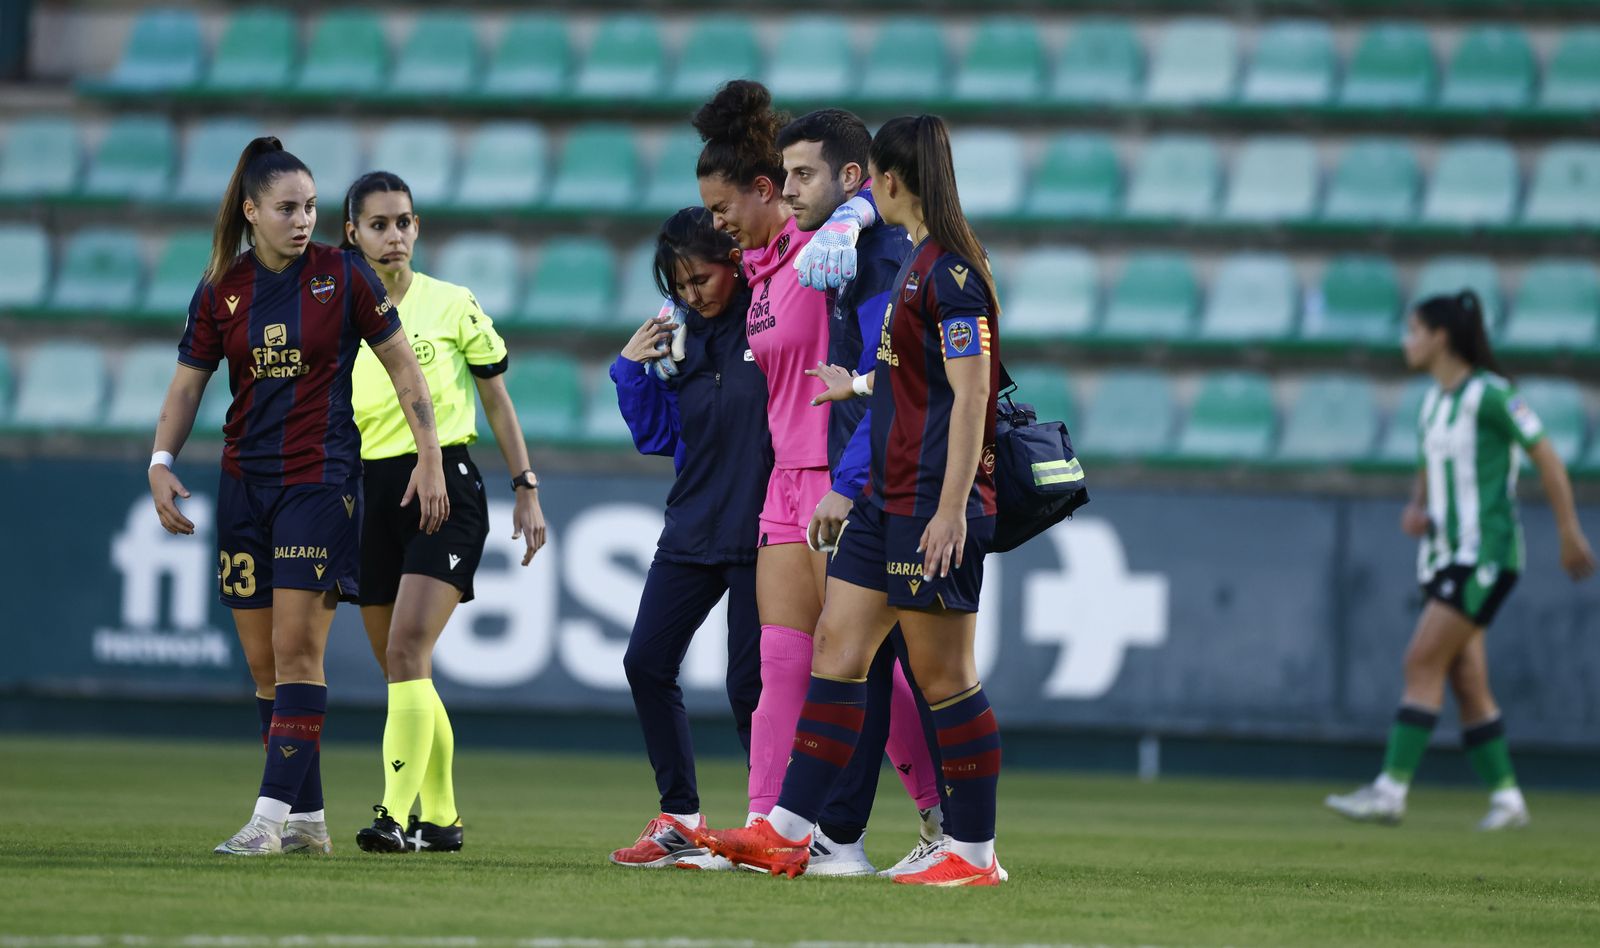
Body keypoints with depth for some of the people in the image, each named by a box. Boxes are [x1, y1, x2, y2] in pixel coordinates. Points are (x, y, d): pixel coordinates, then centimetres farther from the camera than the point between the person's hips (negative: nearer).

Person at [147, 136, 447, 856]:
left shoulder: (343, 276, -4)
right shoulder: (220, 290, 3)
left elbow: (401, 364, 3)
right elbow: (186, 385, 9)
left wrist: (430, 456, -2)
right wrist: (161, 463, -6)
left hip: (322, 478, -4)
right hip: (244, 483, 4)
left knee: (297, 648, -13)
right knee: (264, 663, 4)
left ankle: (272, 814, -17)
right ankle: (309, 819, 12)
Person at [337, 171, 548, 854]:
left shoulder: (454, 305, 0)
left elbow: (497, 400, 9)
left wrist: (526, 490, 6)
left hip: (446, 487, -4)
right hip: (369, 496, 4)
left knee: (406, 650, -20)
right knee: (401, 671, 7)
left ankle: (397, 815, -26)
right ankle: (440, 818, 20)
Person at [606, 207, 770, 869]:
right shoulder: (679, 333, 8)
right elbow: (656, 435, 12)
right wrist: (632, 369, 2)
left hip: (759, 533, -7)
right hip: (692, 530, 7)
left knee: (750, 684, -5)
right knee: (647, 663, 4)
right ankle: (680, 821, 13)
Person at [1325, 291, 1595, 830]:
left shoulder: (1489, 394, -11)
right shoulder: (1434, 401, 14)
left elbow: (1547, 460, -8)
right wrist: (1416, 509, 3)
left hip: (1484, 553, -8)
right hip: (1443, 557, 8)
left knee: (1423, 663, -15)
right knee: (1466, 680, 5)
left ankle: (1391, 790, -20)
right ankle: (1506, 796, 10)